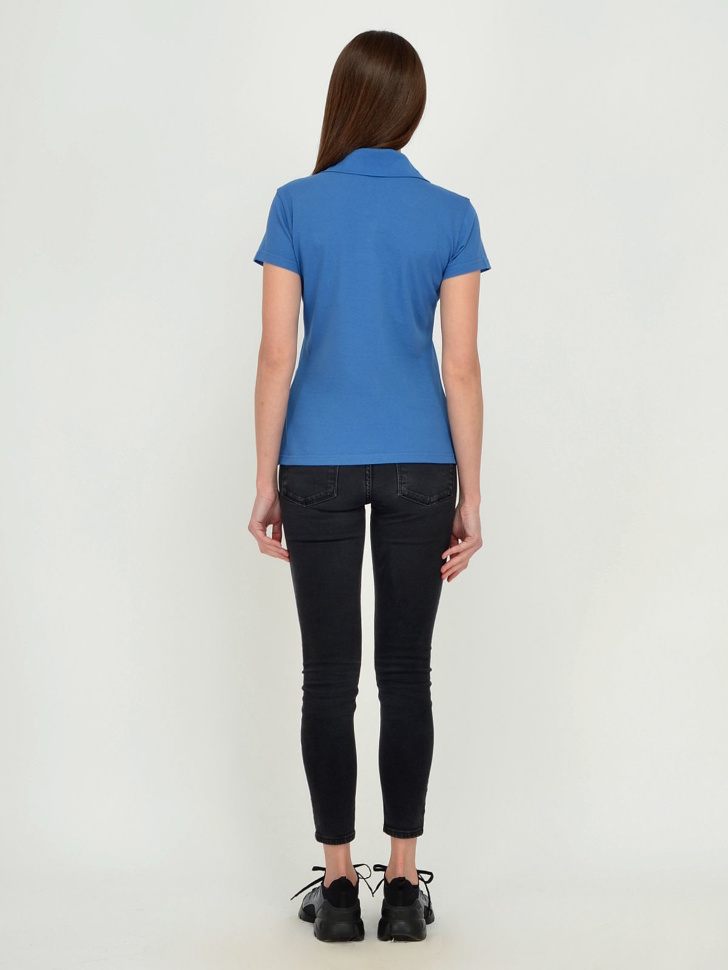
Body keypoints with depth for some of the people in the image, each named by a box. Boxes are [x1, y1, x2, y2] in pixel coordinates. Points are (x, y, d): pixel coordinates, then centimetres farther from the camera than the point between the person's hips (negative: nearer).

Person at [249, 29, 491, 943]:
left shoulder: (296, 205, -3)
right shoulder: (451, 214, -1)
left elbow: (276, 356, -6)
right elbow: (461, 367, -4)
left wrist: (266, 482, 2)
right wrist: (470, 498, 1)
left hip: (319, 463, -1)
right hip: (419, 464, 1)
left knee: (329, 675, 6)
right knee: (406, 672, 8)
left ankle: (338, 885, 12)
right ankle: (403, 884, 13)